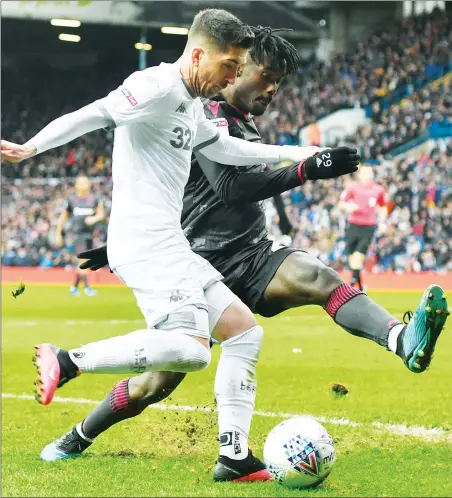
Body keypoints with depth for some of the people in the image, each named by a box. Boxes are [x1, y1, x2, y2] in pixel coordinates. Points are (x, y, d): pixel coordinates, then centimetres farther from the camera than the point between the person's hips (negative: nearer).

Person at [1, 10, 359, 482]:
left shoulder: (191, 105, 21)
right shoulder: (157, 88, -10)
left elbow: (225, 149, 34)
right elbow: (93, 115, -18)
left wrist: (304, 155, 35)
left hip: (168, 246, 11)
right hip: (144, 243, -11)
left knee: (245, 331, 11)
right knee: (190, 348, -25)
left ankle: (234, 458, 11)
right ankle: (68, 362, -16)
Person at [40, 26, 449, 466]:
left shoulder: (247, 127, 19)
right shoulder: (209, 117, -7)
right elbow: (230, 188, -23)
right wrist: (304, 171, -27)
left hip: (254, 258, 6)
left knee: (321, 278, -26)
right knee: (158, 383, -4)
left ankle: (405, 343, -52)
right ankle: (74, 442, 20)